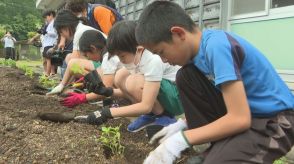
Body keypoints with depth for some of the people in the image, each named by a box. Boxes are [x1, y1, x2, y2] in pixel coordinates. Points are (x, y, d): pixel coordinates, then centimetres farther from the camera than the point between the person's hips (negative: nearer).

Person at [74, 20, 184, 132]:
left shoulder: (153, 60, -30)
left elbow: (146, 106, -30)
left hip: (177, 96, -8)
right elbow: (134, 91, 4)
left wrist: (108, 113, -30)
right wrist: (107, 91, -11)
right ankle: (151, 115, 0)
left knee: (134, 82, -30)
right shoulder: (134, 56, -4)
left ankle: (164, 118, -8)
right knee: (120, 76, -8)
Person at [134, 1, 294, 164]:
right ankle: (219, 147, 1)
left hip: (274, 121, -9)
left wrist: (182, 139, -22)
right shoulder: (201, 47, 1)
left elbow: (239, 119, -28)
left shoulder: (216, 46, -25)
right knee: (185, 77, -1)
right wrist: (184, 124, 3)